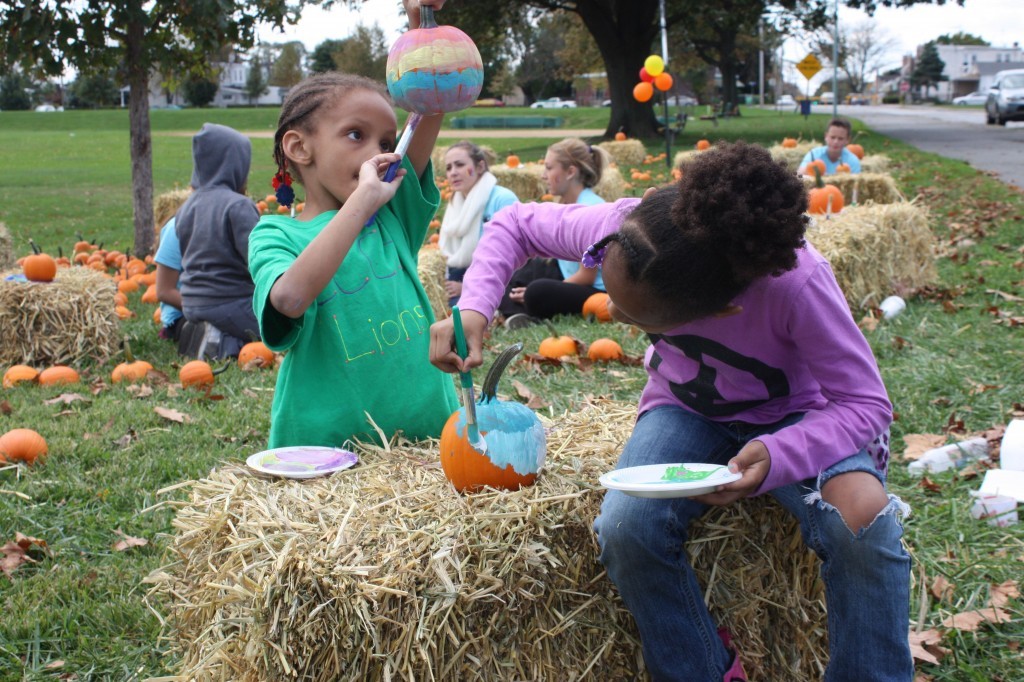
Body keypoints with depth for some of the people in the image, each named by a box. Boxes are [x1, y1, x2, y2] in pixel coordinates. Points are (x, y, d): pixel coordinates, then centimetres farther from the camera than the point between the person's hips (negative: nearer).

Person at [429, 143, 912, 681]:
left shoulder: (794, 282, -37)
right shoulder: (622, 227, -27)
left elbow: (866, 403, -26)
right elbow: (514, 224, -7)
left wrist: (774, 459, -44)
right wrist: (473, 308, -24)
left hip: (789, 413, -2)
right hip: (689, 410, 3)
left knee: (863, 518, -33)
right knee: (625, 529, -28)